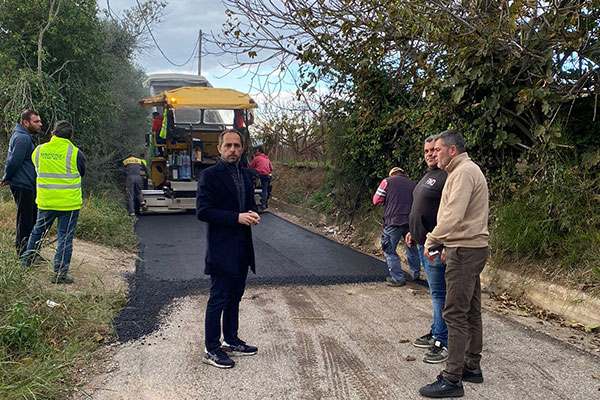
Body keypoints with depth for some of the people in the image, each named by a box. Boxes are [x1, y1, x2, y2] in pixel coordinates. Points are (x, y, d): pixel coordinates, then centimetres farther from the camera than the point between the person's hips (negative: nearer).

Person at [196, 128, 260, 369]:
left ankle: (231, 341, 30)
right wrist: (236, 217, -21)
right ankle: (211, 350, 10)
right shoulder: (209, 176, -10)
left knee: (235, 297, 17)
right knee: (218, 299, -1)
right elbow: (203, 211, -16)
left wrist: (253, 214, -2)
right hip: (221, 248, -7)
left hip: (242, 249, 7)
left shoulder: (246, 175, 13)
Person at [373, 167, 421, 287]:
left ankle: (398, 279, 2)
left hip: (394, 221, -5)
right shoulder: (412, 184, 15)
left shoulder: (387, 181, 2)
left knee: (390, 251, 4)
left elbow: (377, 200, 0)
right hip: (411, 221, 5)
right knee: (412, 248, 20)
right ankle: (416, 274, 32)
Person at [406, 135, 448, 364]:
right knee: (436, 292, 18)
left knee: (440, 294, -5)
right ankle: (436, 333, 29)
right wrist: (413, 232, 23)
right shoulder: (428, 176, 18)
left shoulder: (448, 177, -16)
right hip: (423, 244, 10)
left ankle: (445, 343, 2)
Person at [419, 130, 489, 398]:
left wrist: (432, 240, -16)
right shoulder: (467, 170, 18)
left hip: (465, 251, -11)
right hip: (470, 248, 11)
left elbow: (453, 216, -25)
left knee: (456, 314, -8)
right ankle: (472, 367, 27)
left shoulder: (463, 172, -15)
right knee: (471, 312, 16)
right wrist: (447, 245, 18)